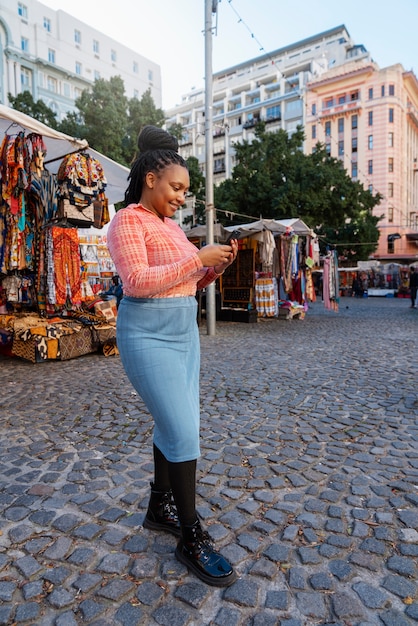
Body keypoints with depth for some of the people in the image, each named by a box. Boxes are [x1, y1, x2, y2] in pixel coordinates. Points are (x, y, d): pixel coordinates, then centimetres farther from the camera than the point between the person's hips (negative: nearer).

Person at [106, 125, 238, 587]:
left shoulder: (171, 226, 16)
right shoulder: (128, 220, -8)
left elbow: (190, 283, 19)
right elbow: (137, 280, -21)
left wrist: (218, 264, 1)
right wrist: (198, 258, -20)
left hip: (184, 332, 9)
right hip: (148, 336, -8)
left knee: (174, 425, 14)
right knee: (184, 433, -8)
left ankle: (160, 508, 33)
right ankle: (192, 540, 9)